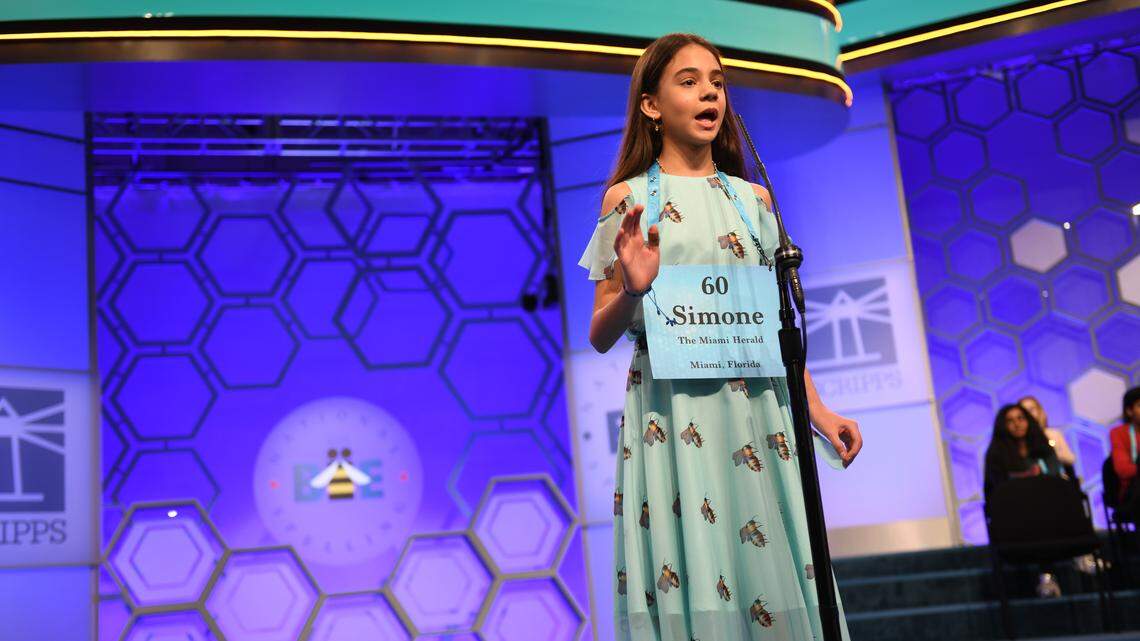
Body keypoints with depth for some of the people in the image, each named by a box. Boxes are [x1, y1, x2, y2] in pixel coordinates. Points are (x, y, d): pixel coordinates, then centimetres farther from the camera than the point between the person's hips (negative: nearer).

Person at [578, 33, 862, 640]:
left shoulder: (752, 197, 14)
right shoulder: (627, 198, 4)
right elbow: (600, 336, 3)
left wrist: (816, 408, 8)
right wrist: (631, 290, -18)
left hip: (755, 408, 3)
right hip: (671, 410, -3)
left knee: (767, 568, 1)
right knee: (687, 584, -6)